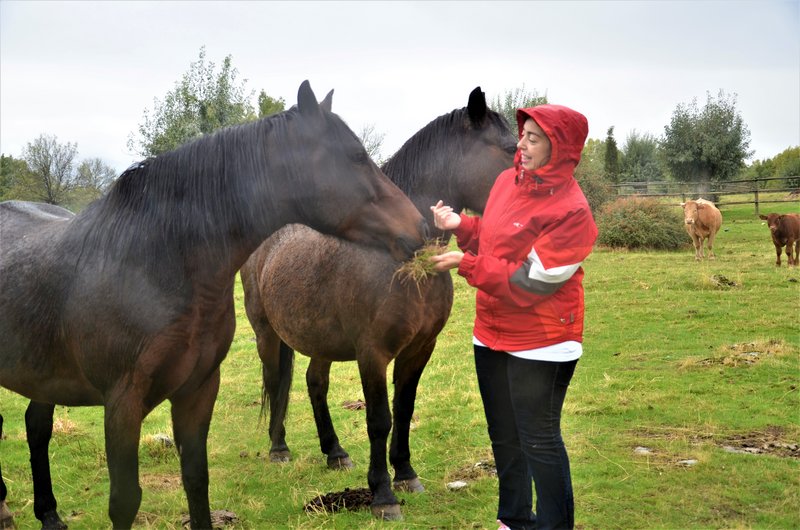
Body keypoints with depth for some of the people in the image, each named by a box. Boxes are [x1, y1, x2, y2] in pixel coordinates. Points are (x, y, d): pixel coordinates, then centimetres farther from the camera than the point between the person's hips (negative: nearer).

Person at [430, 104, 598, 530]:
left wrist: (465, 263, -23)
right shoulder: (507, 180, 2)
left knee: (539, 440, 1)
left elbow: (530, 281, -24)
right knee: (503, 435, 20)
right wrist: (460, 225, -1)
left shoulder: (570, 210, -21)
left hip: (539, 343, -8)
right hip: (492, 333, 8)